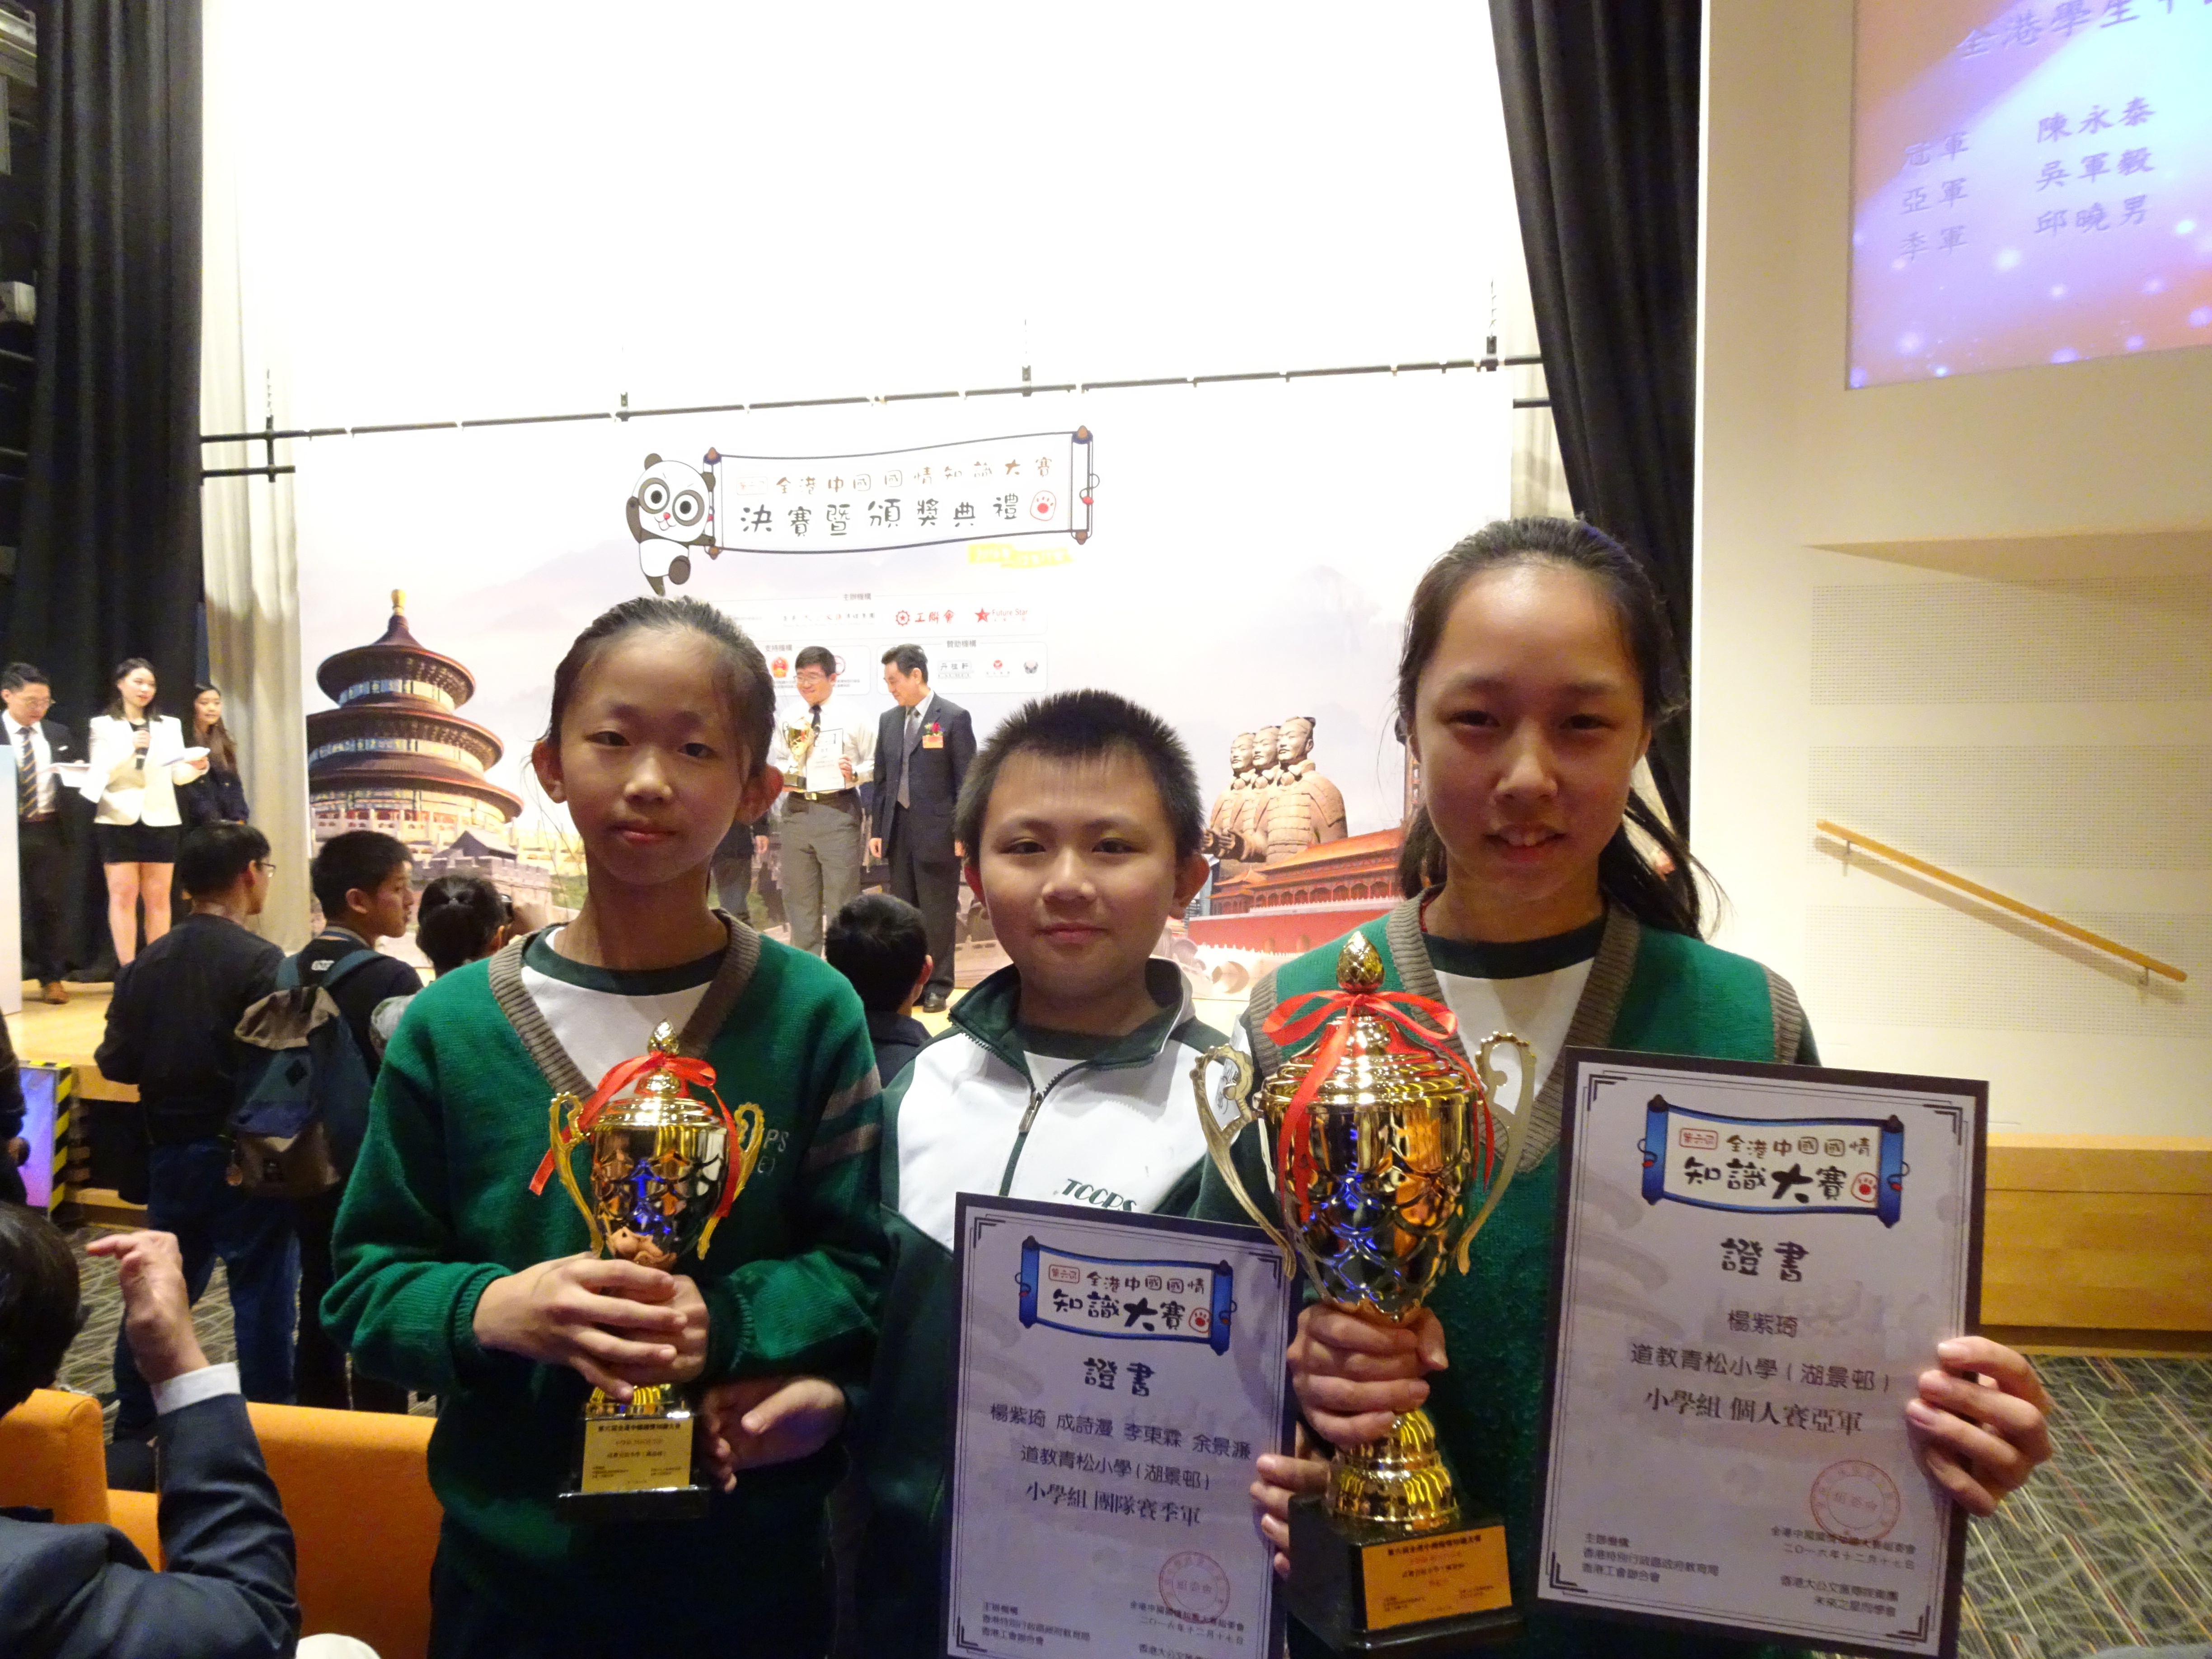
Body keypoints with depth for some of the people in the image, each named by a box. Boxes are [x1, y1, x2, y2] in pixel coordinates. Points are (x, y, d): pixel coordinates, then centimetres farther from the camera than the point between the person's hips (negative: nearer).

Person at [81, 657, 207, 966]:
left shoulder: (170, 725, 12)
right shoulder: (103, 725, 5)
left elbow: (178, 774, 3)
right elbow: (101, 774, -7)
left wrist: (196, 767, -19)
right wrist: (129, 749, -22)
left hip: (159, 820, 2)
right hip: (119, 820, -2)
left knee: (158, 897, 4)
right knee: (123, 895, -3)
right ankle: (127, 969, -2)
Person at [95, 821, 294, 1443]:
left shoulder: (148, 962, 1)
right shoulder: (260, 962, -17)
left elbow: (115, 1062, 4)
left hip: (169, 1151, 6)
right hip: (242, 1155, -6)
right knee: (261, 1293, 3)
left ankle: (133, 1426, 32)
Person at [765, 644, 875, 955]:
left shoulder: (853, 718, 0)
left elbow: (876, 762, 1)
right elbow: (774, 761, 17)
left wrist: (855, 774, -18)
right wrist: (779, 775, -4)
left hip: (838, 810, -4)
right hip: (796, 810, 4)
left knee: (841, 895, 1)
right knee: (798, 896, 12)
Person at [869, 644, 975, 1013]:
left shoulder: (954, 718, -7)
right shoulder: (888, 720, 10)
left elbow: (966, 780, -8)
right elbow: (882, 779, 13)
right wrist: (878, 830, 9)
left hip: (937, 831, -6)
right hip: (899, 829, 6)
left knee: (937, 914, 2)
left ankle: (937, 987, 11)